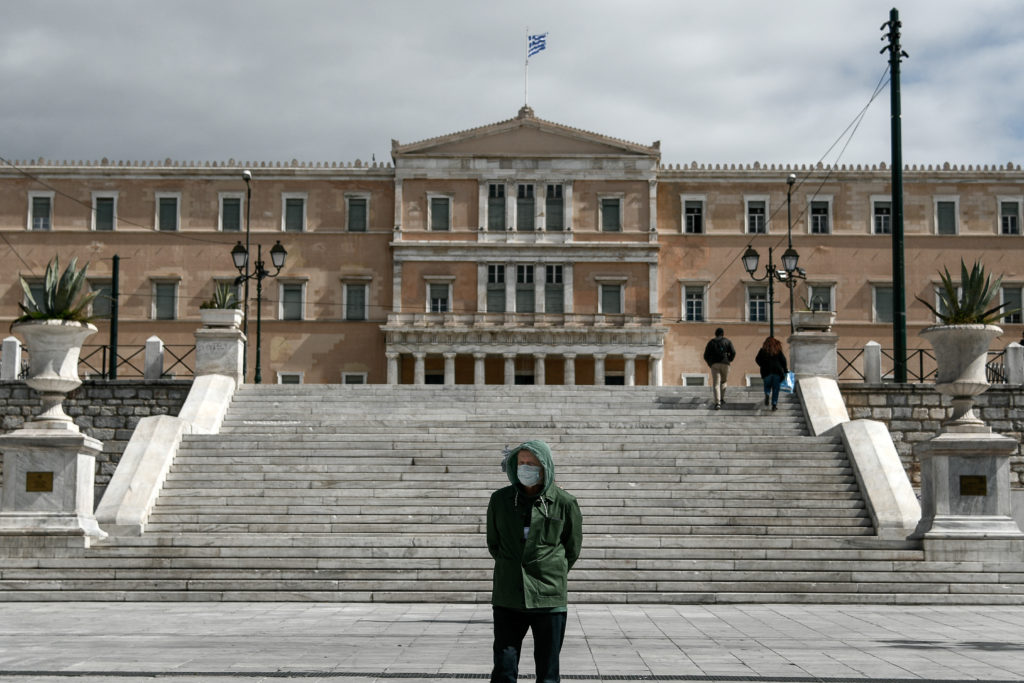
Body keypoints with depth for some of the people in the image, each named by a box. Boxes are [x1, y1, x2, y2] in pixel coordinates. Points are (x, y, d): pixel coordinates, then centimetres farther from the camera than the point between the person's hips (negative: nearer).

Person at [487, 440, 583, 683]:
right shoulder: (500, 500, 3)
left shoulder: (565, 504, -2)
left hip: (549, 599, -1)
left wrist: (552, 576, 10)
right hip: (508, 599, 1)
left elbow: (572, 550, 10)